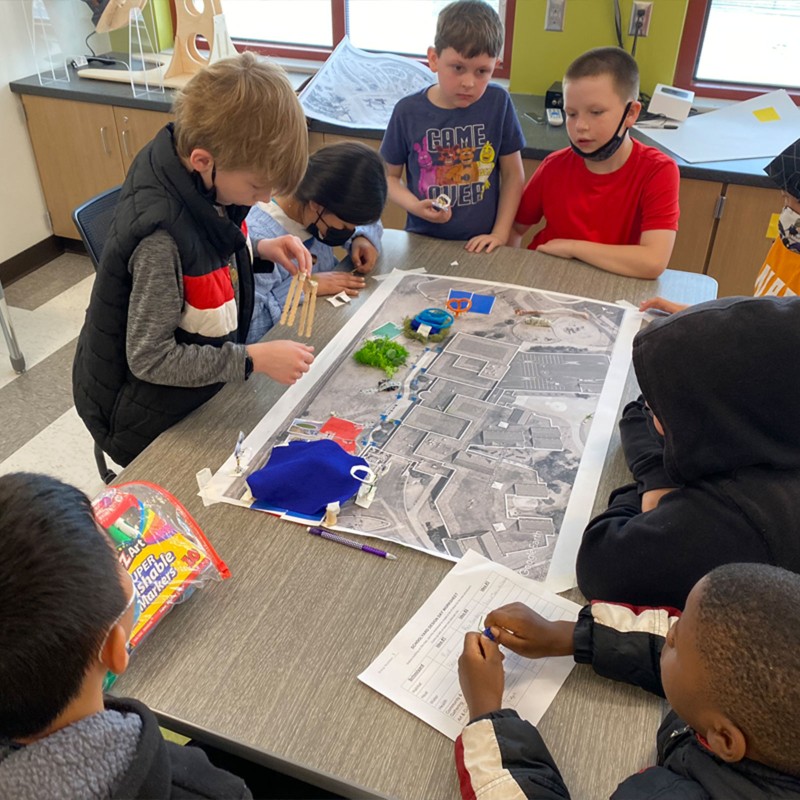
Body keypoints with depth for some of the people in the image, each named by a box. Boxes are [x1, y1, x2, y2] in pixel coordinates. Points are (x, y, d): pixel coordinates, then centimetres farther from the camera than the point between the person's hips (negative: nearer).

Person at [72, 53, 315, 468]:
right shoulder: (161, 238, -36)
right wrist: (254, 359, -28)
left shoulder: (193, 175, -13)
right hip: (146, 422, -7)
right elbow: (149, 358, -28)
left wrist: (261, 250, -11)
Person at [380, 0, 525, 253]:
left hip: (479, 245, 0)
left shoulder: (498, 102, -4)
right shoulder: (408, 111, -4)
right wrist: (415, 206, -11)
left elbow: (513, 174, 4)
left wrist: (500, 233, -2)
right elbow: (389, 176, 7)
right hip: (423, 240, 0)